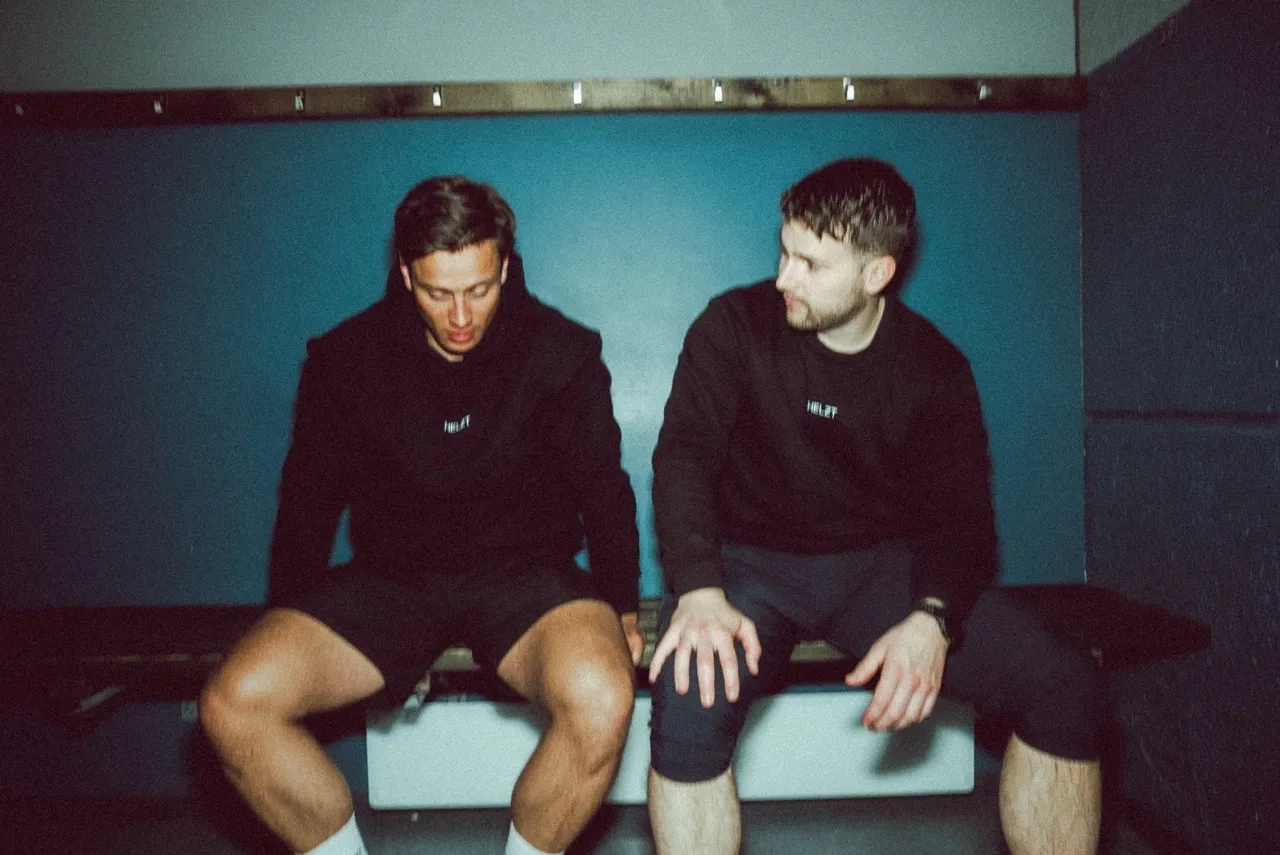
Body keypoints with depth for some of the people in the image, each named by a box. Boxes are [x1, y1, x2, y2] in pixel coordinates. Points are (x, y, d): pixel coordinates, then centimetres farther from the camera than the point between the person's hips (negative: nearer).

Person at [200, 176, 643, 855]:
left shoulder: (559, 351, -4)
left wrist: (622, 612, -2)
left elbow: (604, 488, 4)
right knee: (232, 705, -20)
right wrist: (285, 633, 8)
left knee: (601, 699, -33)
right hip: (391, 579, 2)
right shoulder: (347, 356, 0)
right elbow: (310, 499, 9)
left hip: (525, 572, -1)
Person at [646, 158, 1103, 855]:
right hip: (752, 560, -2)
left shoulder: (935, 369, -1)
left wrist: (933, 619, -24)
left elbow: (958, 514, -3)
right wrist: (698, 592, -30)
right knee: (690, 698, -33)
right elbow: (684, 457, -14)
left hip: (879, 563, 2)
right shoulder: (735, 326, -6)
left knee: (1062, 684, -15)